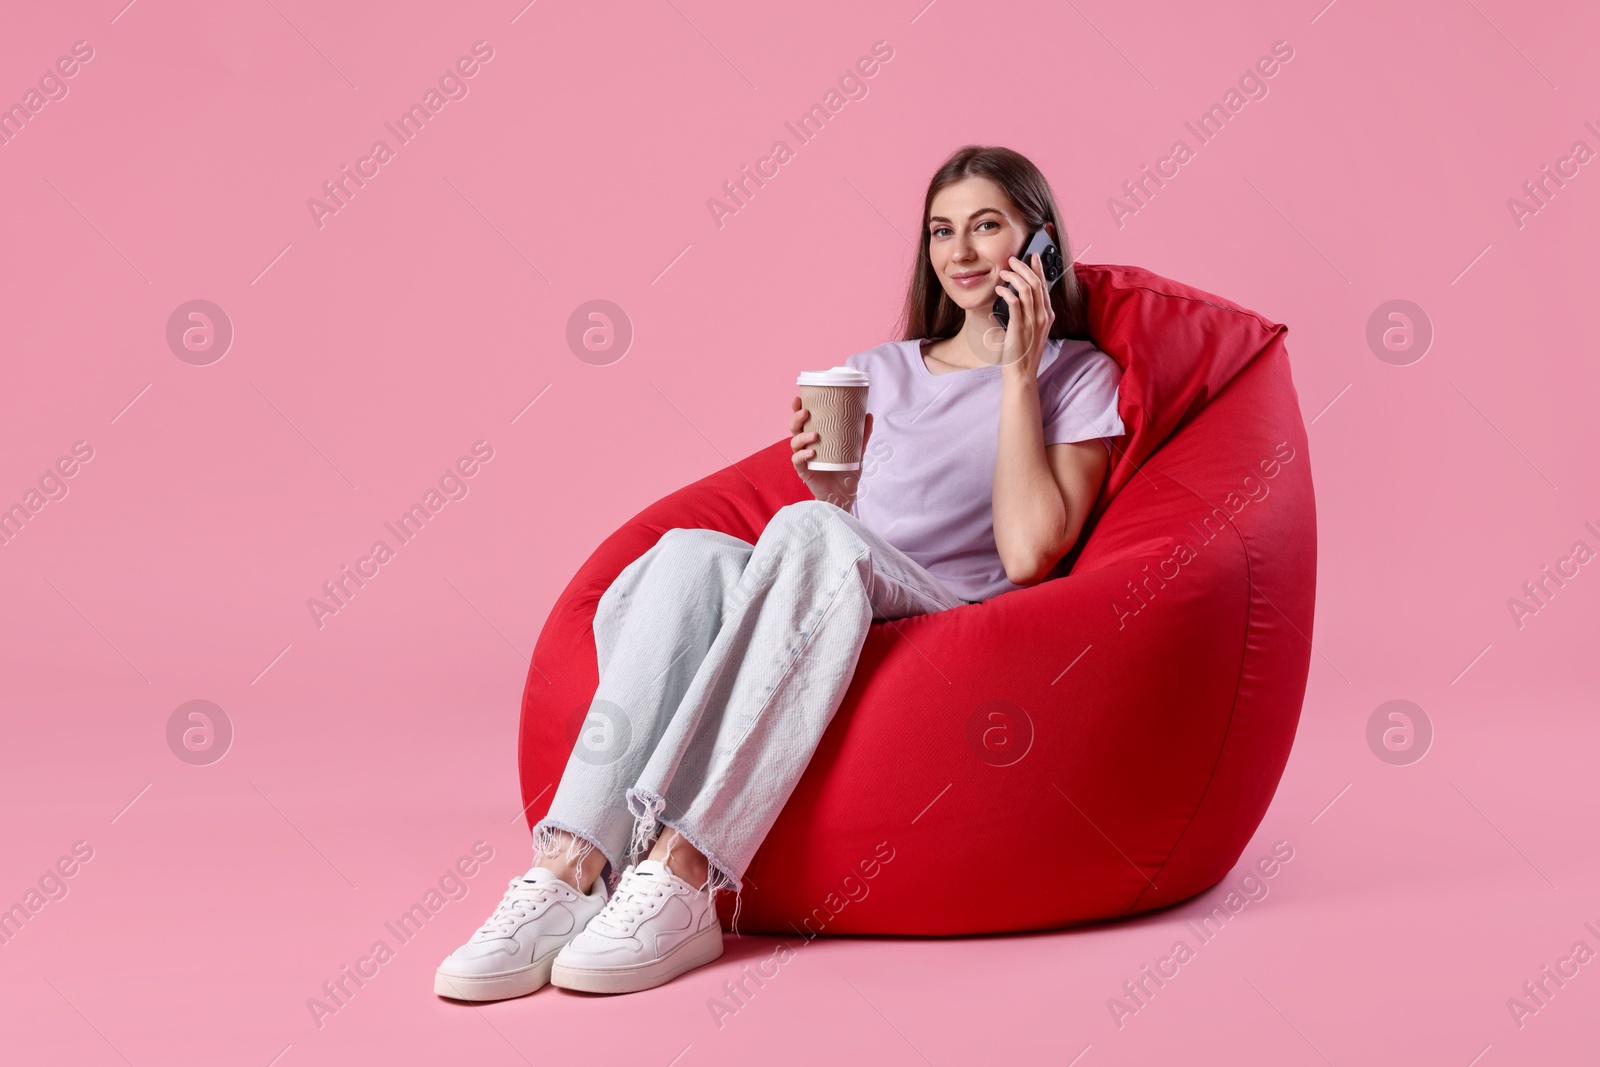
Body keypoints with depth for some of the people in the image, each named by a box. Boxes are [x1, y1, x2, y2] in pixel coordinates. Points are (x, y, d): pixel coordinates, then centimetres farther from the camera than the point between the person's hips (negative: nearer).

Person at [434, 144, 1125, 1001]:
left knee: (809, 532, -35)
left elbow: (1026, 553, -4)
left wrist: (1020, 373, -1)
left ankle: (682, 875, -43)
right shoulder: (878, 371, 26)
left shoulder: (1080, 377, 12)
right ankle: (572, 870, -43)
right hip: (827, 627, 4)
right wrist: (825, 480, -1)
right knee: (693, 551, -29)